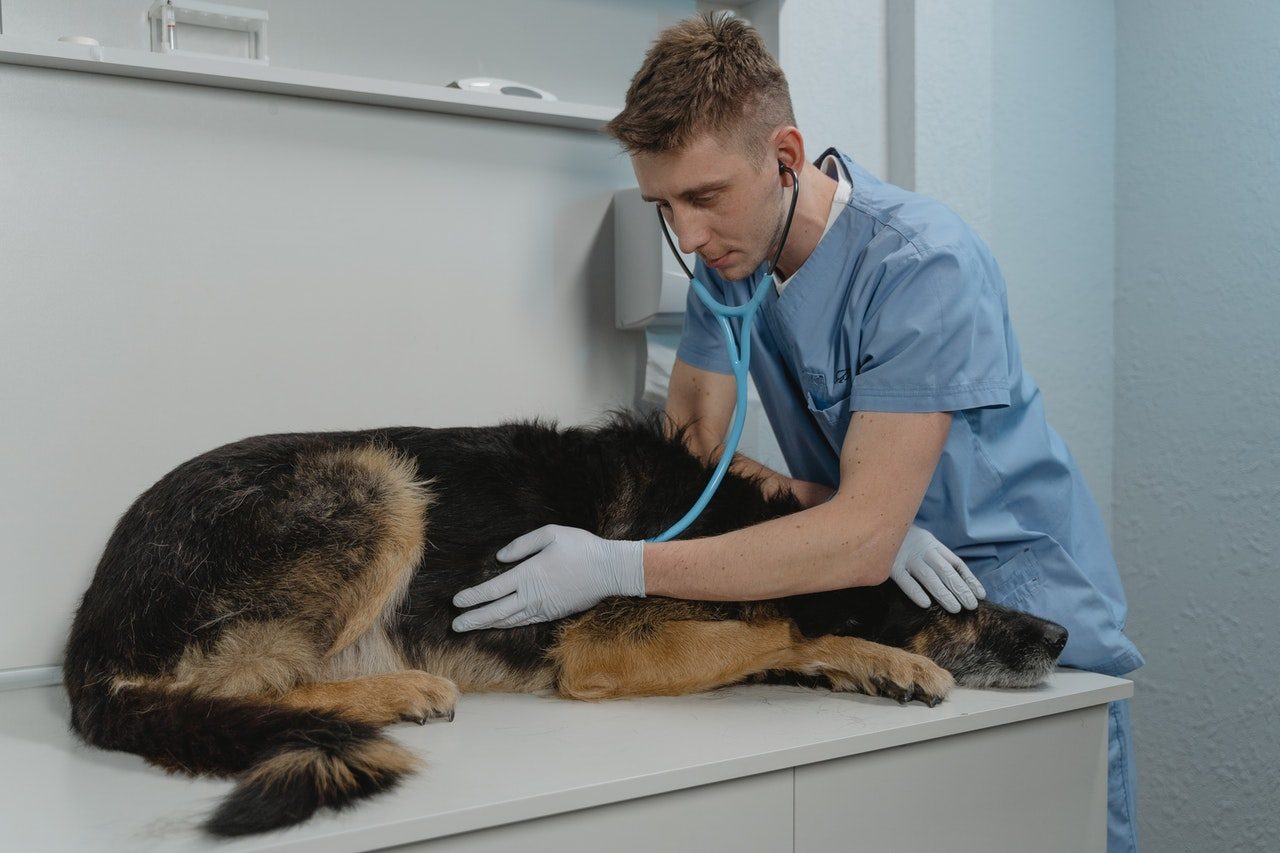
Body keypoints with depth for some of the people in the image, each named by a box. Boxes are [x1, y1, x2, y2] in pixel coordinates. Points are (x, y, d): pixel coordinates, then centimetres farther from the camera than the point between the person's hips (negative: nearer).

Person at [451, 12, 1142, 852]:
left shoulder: (920, 262, -26)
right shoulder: (730, 248, -5)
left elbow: (862, 541, -30)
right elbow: (694, 440, -4)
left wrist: (617, 569, -33)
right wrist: (859, 511, -21)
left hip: (1018, 592, -4)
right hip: (876, 601, 5)